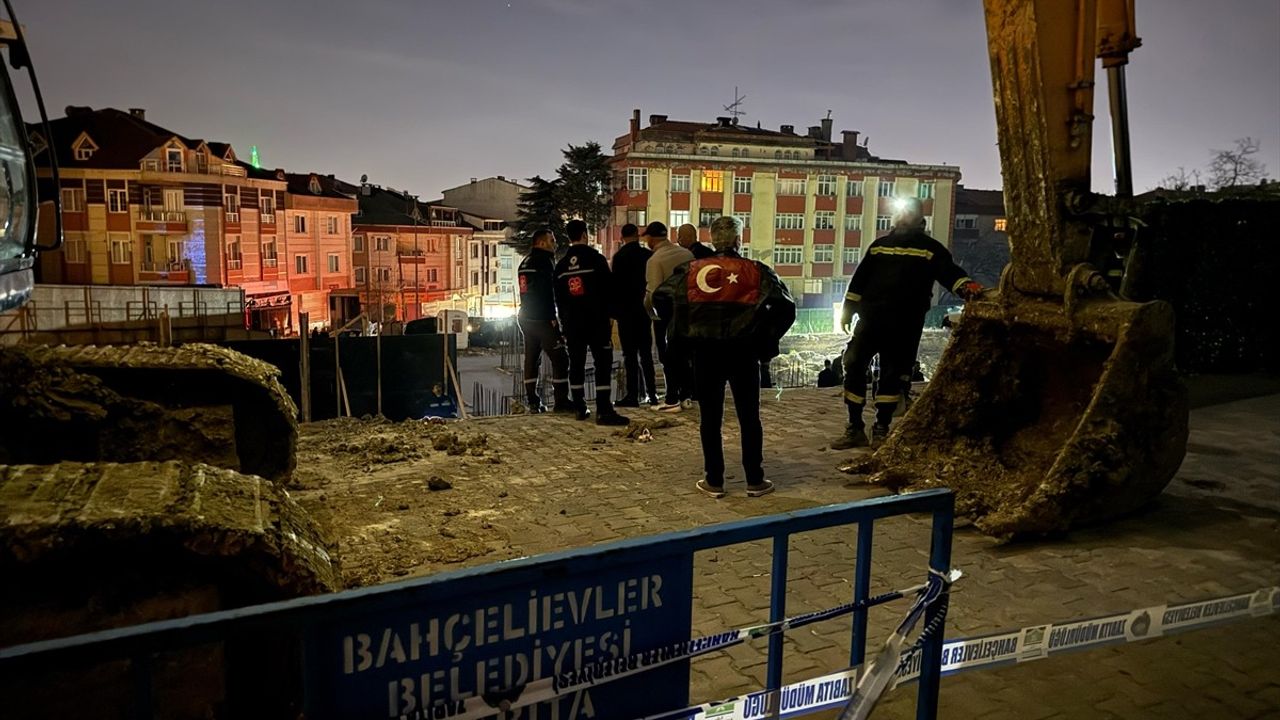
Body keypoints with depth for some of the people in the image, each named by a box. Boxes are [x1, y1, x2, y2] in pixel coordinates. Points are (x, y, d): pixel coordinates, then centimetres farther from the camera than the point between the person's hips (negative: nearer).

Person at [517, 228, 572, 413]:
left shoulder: (525, 262, 16)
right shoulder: (544, 261, -12)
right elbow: (548, 292, -19)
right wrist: (552, 318, -17)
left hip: (525, 318, 9)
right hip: (542, 319, -9)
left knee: (531, 359, 10)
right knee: (559, 358, -6)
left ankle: (533, 402, 13)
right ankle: (561, 402, -9)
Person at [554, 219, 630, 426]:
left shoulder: (561, 265, 9)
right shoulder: (596, 258, -7)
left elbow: (558, 298, 13)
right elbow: (608, 289, -8)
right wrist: (609, 313, 1)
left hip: (572, 321, 6)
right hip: (597, 319, -5)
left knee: (576, 363, 11)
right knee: (603, 363, -6)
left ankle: (580, 408, 14)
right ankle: (604, 411, -12)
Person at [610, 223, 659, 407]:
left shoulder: (620, 256, -9)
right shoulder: (649, 255, 3)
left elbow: (616, 284, -10)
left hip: (626, 310, -4)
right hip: (645, 309, 4)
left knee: (630, 353, -2)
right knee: (645, 352, 12)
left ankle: (633, 395, -4)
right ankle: (652, 393, 12)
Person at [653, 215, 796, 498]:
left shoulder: (692, 270, 1)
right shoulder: (756, 271, -3)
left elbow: (660, 297, -4)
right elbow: (786, 307, -12)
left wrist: (683, 333, 4)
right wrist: (766, 342, -2)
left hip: (705, 353, 1)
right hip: (742, 353, -1)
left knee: (710, 418, 11)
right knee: (749, 418, 10)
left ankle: (714, 481, 15)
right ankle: (755, 481, 15)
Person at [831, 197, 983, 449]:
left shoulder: (930, 249, 6)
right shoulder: (879, 245, 15)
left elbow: (950, 272, -8)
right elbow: (860, 279, 16)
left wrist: (967, 287, -28)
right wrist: (848, 309, 11)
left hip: (905, 326, -2)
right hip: (870, 318, 2)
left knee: (893, 375, 3)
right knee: (854, 366, -3)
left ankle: (881, 430, 14)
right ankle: (855, 429, 6)